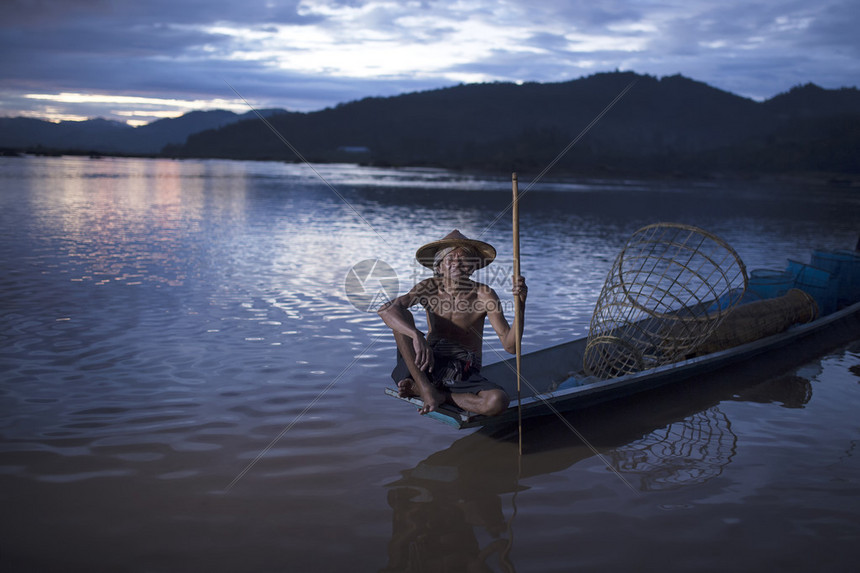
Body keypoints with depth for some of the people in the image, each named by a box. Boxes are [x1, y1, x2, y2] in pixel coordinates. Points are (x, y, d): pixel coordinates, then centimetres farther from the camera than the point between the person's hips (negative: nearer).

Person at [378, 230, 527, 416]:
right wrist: (417, 336, -41)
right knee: (401, 317, -21)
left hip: (464, 374, -1)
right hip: (428, 365, 1)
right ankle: (426, 388, -20)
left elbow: (510, 346, -16)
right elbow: (386, 310, -24)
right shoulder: (430, 288, -7)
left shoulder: (483, 295, -10)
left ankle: (432, 393, -11)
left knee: (498, 401, -32)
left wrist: (520, 304, -31)